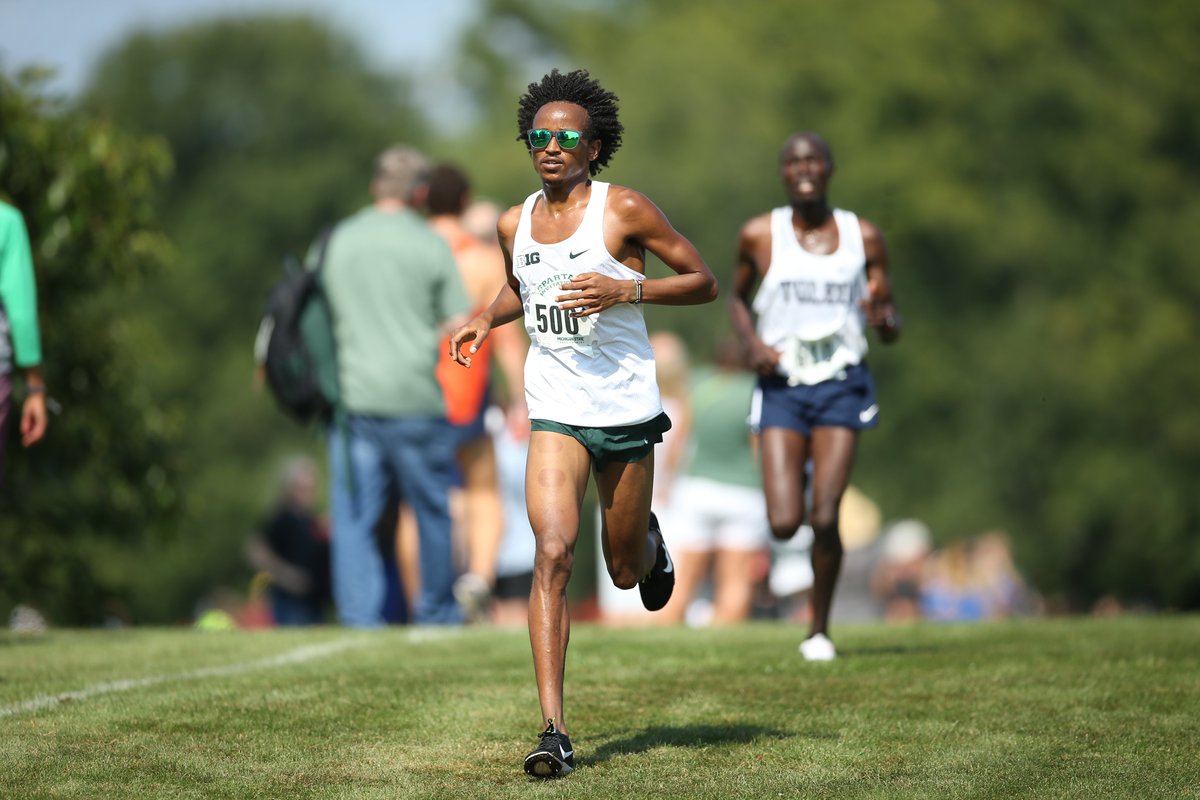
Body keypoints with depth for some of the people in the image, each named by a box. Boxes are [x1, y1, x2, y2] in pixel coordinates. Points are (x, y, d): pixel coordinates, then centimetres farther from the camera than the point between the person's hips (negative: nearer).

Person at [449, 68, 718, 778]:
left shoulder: (624, 210, -7)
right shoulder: (515, 224, 7)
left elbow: (704, 282, -4)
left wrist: (624, 289, -18)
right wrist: (487, 320, 7)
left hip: (626, 412, -2)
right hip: (555, 415, 2)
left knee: (625, 572, 11)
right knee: (554, 555, -19)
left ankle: (649, 539, 52)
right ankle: (555, 731, -23)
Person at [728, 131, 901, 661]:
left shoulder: (863, 237, 3)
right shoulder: (759, 235, 1)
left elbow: (891, 328, 8)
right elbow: (737, 299, 18)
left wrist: (883, 319, -17)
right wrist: (752, 342, -3)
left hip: (842, 385, 0)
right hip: (782, 386, 0)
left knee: (825, 519, -11)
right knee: (783, 525, -11)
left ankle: (820, 630, 9)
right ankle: (794, 484, 29)